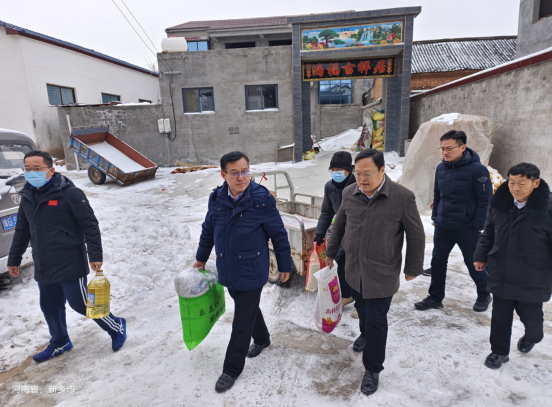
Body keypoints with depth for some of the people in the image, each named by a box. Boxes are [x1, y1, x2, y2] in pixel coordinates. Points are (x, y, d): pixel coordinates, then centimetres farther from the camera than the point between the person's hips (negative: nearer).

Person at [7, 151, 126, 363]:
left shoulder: (69, 193, -13)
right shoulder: (27, 197, 9)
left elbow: (90, 225, -15)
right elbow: (21, 231, 20)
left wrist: (95, 254, -20)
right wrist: (14, 258, 24)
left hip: (70, 265, -7)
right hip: (43, 268, 7)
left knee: (80, 303, -2)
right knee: (50, 307, 17)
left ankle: (116, 327, 20)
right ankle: (59, 343, 40)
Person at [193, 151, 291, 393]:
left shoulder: (262, 200, -20)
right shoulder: (216, 199, -6)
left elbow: (279, 235, -10)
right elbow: (208, 230, 10)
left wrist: (285, 266, -4)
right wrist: (201, 258, 19)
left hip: (252, 273, -5)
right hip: (227, 271, 5)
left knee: (242, 322, 7)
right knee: (249, 309, 26)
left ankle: (232, 369, 28)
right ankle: (262, 339, 53)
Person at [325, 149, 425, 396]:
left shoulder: (403, 197, -17)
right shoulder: (349, 193, -4)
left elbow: (416, 236, -6)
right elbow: (339, 225, 11)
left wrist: (413, 268, 1)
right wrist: (331, 252, 18)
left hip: (383, 274, -4)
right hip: (354, 270, 4)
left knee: (376, 321, 5)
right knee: (362, 309, 23)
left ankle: (373, 370, 25)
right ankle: (365, 334, 55)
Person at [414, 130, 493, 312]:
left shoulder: (477, 169, -15)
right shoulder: (441, 168, 3)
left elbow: (484, 200, -13)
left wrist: (477, 226, -14)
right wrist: (435, 216, 11)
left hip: (467, 229, -5)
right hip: (442, 227, 5)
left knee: (474, 264, 12)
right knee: (437, 261, 9)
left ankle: (484, 296, 37)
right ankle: (435, 297, 24)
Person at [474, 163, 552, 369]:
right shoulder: (498, 203, -2)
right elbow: (488, 233, 11)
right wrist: (481, 255, 11)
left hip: (533, 279, -3)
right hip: (501, 273, 3)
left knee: (530, 315, 12)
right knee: (500, 316, 12)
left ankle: (533, 336, 48)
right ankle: (499, 351, 32)